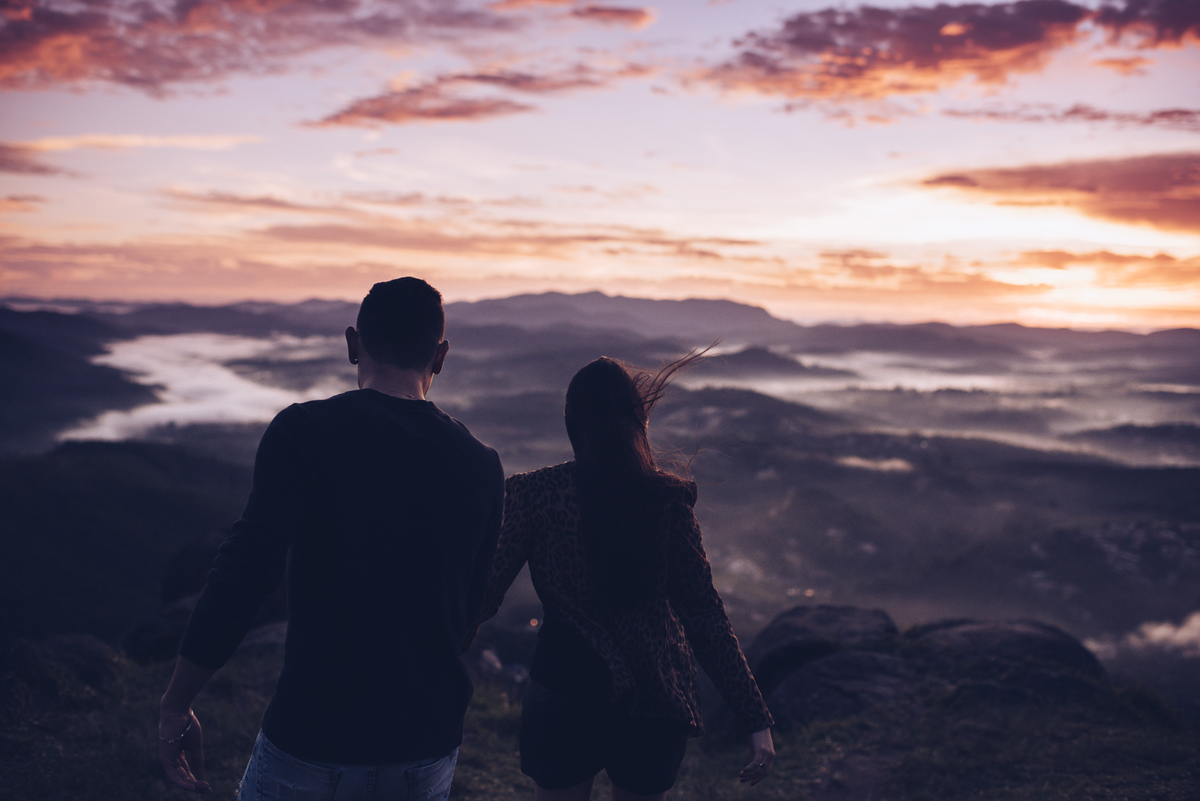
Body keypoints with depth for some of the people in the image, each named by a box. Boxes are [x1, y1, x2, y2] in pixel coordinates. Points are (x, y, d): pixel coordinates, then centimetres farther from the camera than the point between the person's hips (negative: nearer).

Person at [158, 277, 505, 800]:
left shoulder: (304, 432, -11)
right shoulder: (481, 465, 1)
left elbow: (244, 574, -18)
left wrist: (176, 704, -9)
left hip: (312, 739, -3)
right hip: (430, 747, 3)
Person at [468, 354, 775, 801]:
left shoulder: (533, 493, -9)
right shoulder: (668, 500, -5)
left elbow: (482, 597, -6)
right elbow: (704, 617, -7)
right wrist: (756, 719, -4)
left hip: (564, 689, -1)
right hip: (656, 700, 2)